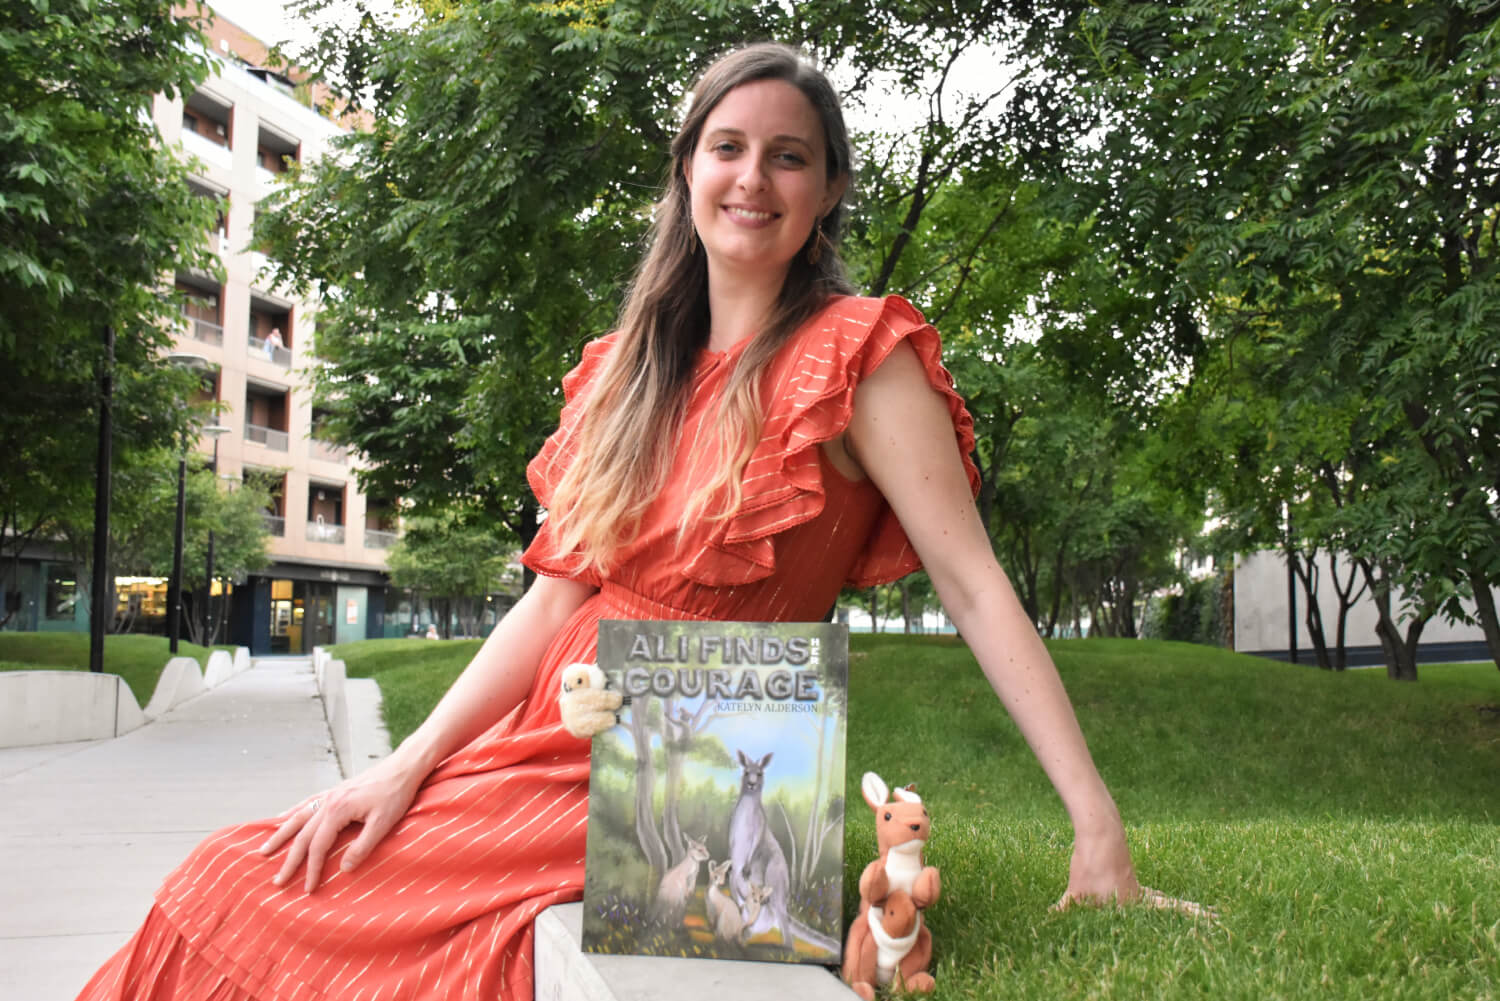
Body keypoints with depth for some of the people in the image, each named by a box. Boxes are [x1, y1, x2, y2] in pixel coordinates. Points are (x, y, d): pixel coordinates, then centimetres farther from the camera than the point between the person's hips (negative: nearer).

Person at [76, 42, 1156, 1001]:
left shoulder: (857, 354, -8)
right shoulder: (632, 369, 11)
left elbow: (975, 587, -14)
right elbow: (555, 601, 7)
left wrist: (1099, 826, -20)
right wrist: (405, 768, -2)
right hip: (550, 728, 6)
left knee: (242, 900, -14)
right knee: (226, 883, -5)